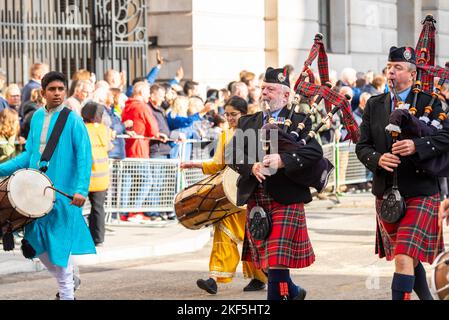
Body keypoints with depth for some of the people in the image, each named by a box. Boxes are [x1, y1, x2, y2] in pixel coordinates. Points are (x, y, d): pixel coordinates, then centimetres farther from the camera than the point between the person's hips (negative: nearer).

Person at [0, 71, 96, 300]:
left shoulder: (73, 121, -8)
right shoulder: (37, 117, 9)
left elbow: (84, 157, -13)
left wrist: (81, 189, -23)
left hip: (63, 193, -6)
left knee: (60, 243, -1)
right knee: (36, 242, 9)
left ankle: (67, 293, 12)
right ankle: (67, 280, 30)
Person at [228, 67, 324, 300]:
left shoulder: (299, 121, 1)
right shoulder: (247, 123, 14)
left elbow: (314, 152, -13)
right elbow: (232, 154, 3)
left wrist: (282, 160, -24)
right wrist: (251, 167, -16)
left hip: (285, 200, -5)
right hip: (255, 200, 5)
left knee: (277, 260, -10)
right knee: (263, 258, 13)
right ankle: (293, 292, 35)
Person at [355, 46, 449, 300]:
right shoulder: (374, 105, 9)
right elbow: (362, 146, 6)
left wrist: (417, 146, -27)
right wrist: (377, 159, -15)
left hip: (420, 193, -5)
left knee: (404, 257, -17)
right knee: (408, 257, 18)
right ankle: (426, 297, 38)